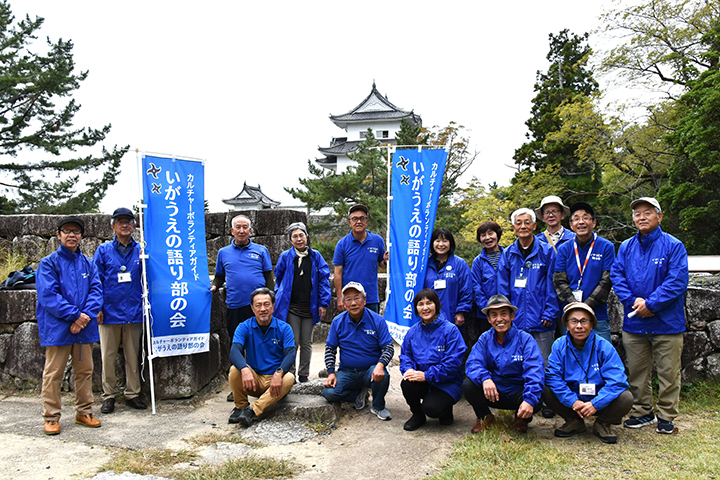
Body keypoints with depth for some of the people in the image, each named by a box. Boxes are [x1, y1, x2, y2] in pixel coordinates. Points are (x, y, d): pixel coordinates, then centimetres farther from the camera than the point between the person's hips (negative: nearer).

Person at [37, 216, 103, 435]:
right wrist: (75, 315, -16)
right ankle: (51, 417, 14)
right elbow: (47, 295, -11)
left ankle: (84, 412, 23)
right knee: (53, 373, 2)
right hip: (57, 328, -4)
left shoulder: (88, 263, 10)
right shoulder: (48, 263, -2)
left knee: (85, 371, 11)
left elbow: (96, 291, 3)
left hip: (85, 328, 4)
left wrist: (87, 315, -13)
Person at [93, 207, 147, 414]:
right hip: (109, 312, -1)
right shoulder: (104, 250, 4)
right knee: (108, 356, 5)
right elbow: (96, 280, 3)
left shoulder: (140, 250, 6)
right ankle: (109, 396, 18)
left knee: (133, 356, 9)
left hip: (133, 312, 1)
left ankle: (132, 394, 20)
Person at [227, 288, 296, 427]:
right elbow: (234, 351, -16)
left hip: (275, 379, 0)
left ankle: (252, 410, -33)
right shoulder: (244, 327, 0)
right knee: (235, 369, -27)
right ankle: (241, 406, -7)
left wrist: (278, 373, -33)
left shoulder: (284, 328, -1)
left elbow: (290, 354, -12)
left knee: (289, 378, -31)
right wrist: (245, 369, -37)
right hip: (253, 380, 1)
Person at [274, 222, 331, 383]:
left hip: (309, 307, 1)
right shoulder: (285, 257, 3)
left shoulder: (315, 256, 4)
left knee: (306, 343, 9)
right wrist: (279, 297, 12)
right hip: (290, 307, -1)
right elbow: (278, 278, 16)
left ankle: (304, 375, 21)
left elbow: (324, 279, 3)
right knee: (292, 342, -1)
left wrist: (323, 303, -1)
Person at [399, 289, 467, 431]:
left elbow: (452, 363, -18)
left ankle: (446, 410, 11)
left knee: (431, 408, -28)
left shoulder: (450, 330, -12)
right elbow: (405, 355, 8)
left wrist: (426, 375, -25)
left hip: (446, 383, -4)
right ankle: (417, 415, 3)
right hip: (422, 382, 4)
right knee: (406, 383, -27)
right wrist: (409, 369, -17)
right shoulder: (413, 331, 4)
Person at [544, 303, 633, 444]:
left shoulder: (604, 347, -13)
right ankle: (574, 421, 2)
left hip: (600, 401, -1)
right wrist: (573, 401, -26)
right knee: (546, 391, -24)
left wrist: (595, 404, -27)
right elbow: (553, 376, -14)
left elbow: (617, 381, -18)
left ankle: (602, 423, 3)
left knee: (626, 398, -29)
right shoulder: (559, 346, -7)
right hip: (572, 399, 1)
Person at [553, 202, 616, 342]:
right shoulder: (564, 249, 7)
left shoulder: (606, 247, 1)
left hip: (598, 316, -1)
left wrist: (587, 306, -12)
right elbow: (559, 281, 2)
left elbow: (606, 281, -4)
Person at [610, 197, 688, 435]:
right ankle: (643, 412, 27)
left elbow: (677, 281, -13)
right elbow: (617, 276, 3)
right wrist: (632, 301, -13)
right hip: (634, 322, 4)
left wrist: (651, 303, -17)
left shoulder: (673, 246, -5)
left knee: (668, 371, 4)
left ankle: (666, 416, 19)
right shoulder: (626, 247, 8)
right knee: (637, 371, 12)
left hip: (666, 322, -4)